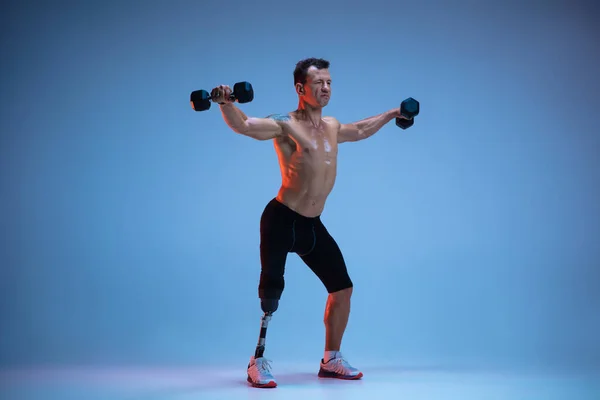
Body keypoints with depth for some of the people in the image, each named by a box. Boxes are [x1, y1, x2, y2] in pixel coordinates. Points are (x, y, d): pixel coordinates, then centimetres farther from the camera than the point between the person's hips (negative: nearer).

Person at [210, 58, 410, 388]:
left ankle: (331, 360, 25)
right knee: (272, 291, -16)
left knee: (342, 288, 10)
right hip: (281, 220, -7)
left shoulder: (333, 127, 10)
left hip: (312, 225, 7)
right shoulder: (285, 125, -13)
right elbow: (243, 125, -27)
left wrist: (391, 114, 40)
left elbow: (360, 131, 31)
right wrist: (225, 104, -45)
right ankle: (258, 364, 0)